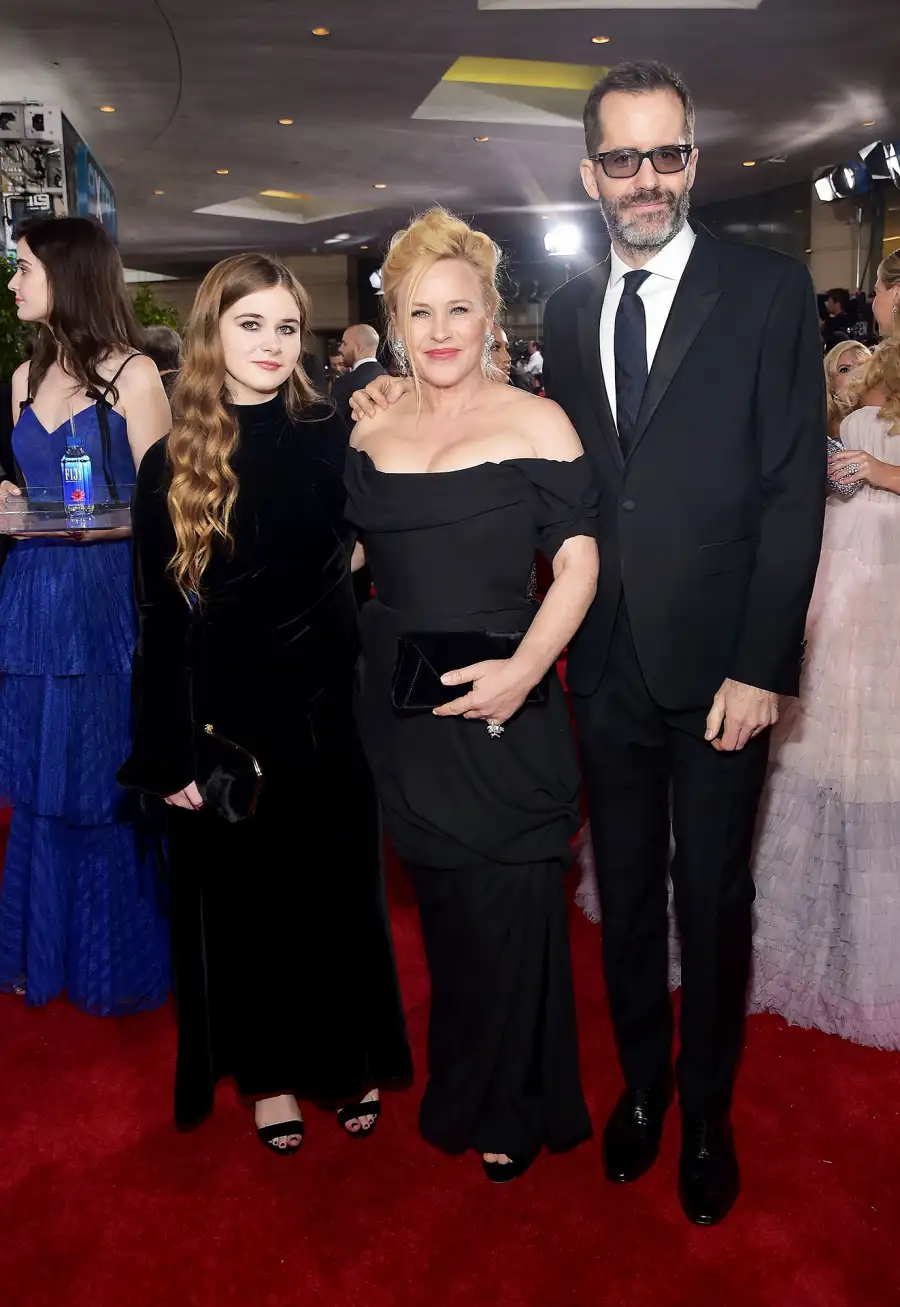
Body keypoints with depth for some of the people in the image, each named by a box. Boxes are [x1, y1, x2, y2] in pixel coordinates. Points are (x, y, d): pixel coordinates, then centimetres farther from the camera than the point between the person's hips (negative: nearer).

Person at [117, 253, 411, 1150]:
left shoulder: (333, 444, -2)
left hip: (323, 714, 0)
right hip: (226, 725, 0)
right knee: (241, 899, 13)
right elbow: (159, 624, -3)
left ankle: (348, 1059, 37)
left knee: (336, 892, 15)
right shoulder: (169, 467, -2)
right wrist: (172, 755, -6)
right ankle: (268, 1072, 35)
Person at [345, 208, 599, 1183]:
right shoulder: (369, 431, 7)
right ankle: (460, 1085, 41)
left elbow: (578, 564, -10)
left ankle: (515, 1106, 31)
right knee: (442, 906, 17)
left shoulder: (534, 423, -6)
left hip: (500, 704, -4)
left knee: (510, 909, 6)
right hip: (398, 704, 4)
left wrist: (523, 668, -21)